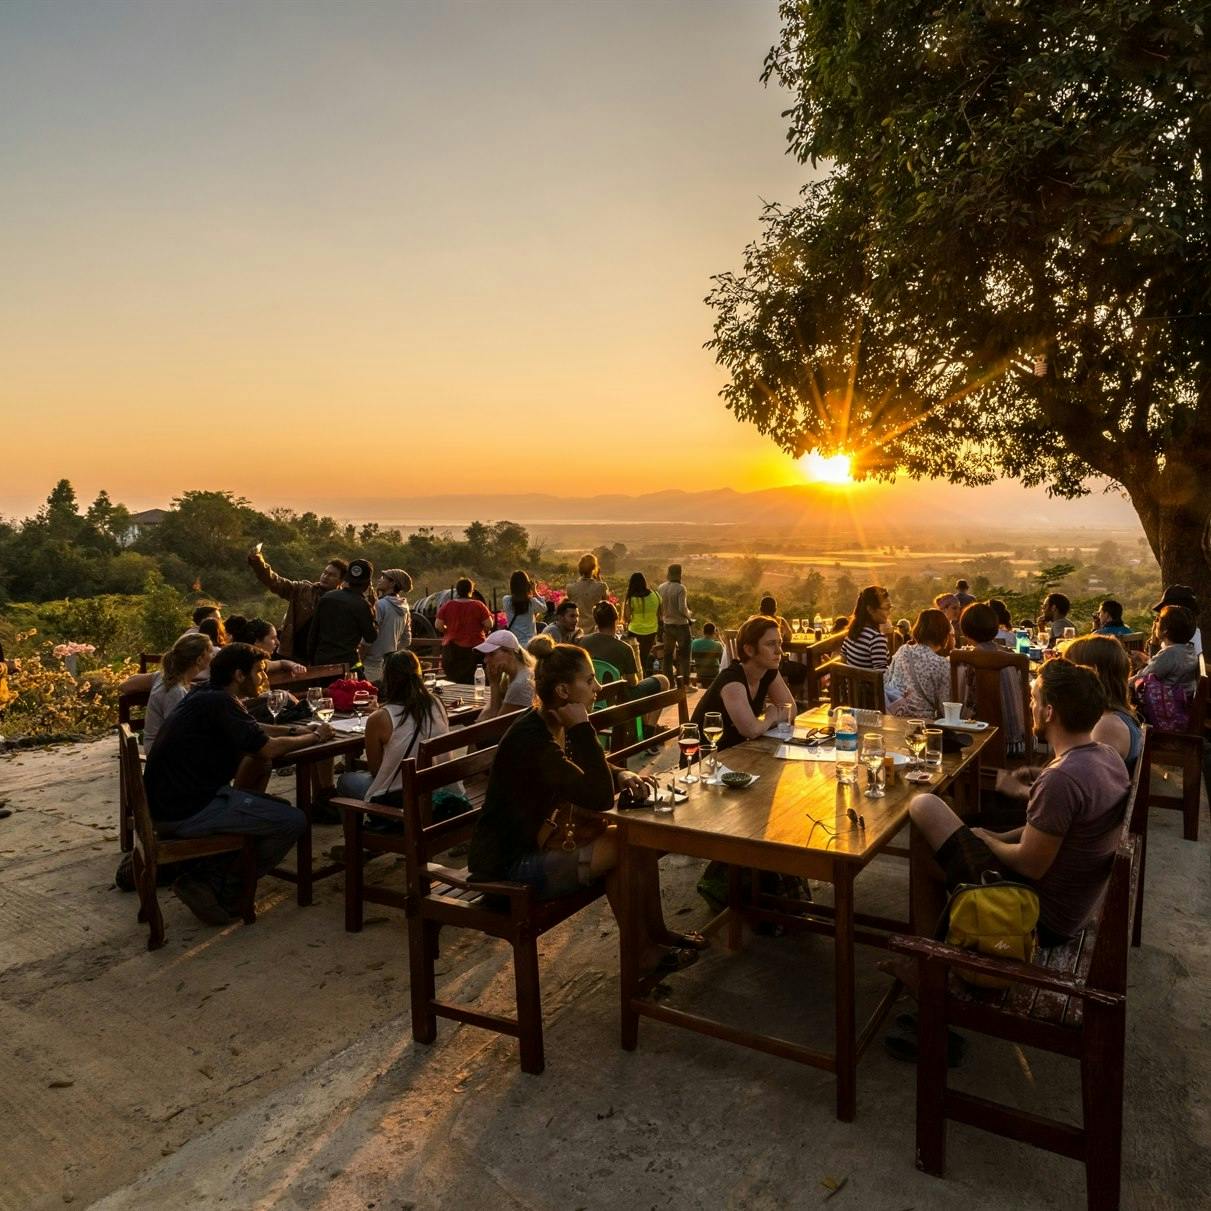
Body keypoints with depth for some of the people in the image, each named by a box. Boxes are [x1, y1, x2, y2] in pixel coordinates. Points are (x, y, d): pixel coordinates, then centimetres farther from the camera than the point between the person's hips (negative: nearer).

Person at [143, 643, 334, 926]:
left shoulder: (205, 697, 14)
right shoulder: (219, 702, -16)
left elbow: (253, 731, 26)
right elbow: (269, 748, -20)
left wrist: (296, 730, 12)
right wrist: (315, 736, -4)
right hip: (187, 811, -10)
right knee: (293, 821, -11)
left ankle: (203, 877, 17)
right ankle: (221, 891, 2)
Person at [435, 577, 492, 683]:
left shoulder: (447, 606, 0)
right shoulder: (479, 606, -6)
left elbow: (438, 625, -2)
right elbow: (489, 624, -8)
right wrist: (481, 631, 12)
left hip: (451, 648, 2)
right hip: (474, 648, -2)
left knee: (453, 682, 10)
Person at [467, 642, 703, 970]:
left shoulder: (556, 726, 0)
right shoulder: (531, 739, -29)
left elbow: (594, 774, 16)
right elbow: (599, 799, -29)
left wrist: (621, 776, -6)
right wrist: (583, 729, -27)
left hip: (537, 842, 9)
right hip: (509, 866, -9)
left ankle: (656, 933, 19)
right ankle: (640, 949, 5)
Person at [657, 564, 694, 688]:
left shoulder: (661, 588, 0)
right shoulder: (680, 588, -17)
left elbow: (659, 609, 4)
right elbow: (683, 609, -21)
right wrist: (690, 617, -4)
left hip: (667, 625, 5)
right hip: (681, 625, -5)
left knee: (668, 655, 12)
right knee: (684, 655, 5)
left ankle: (669, 683, 15)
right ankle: (685, 683, 4)